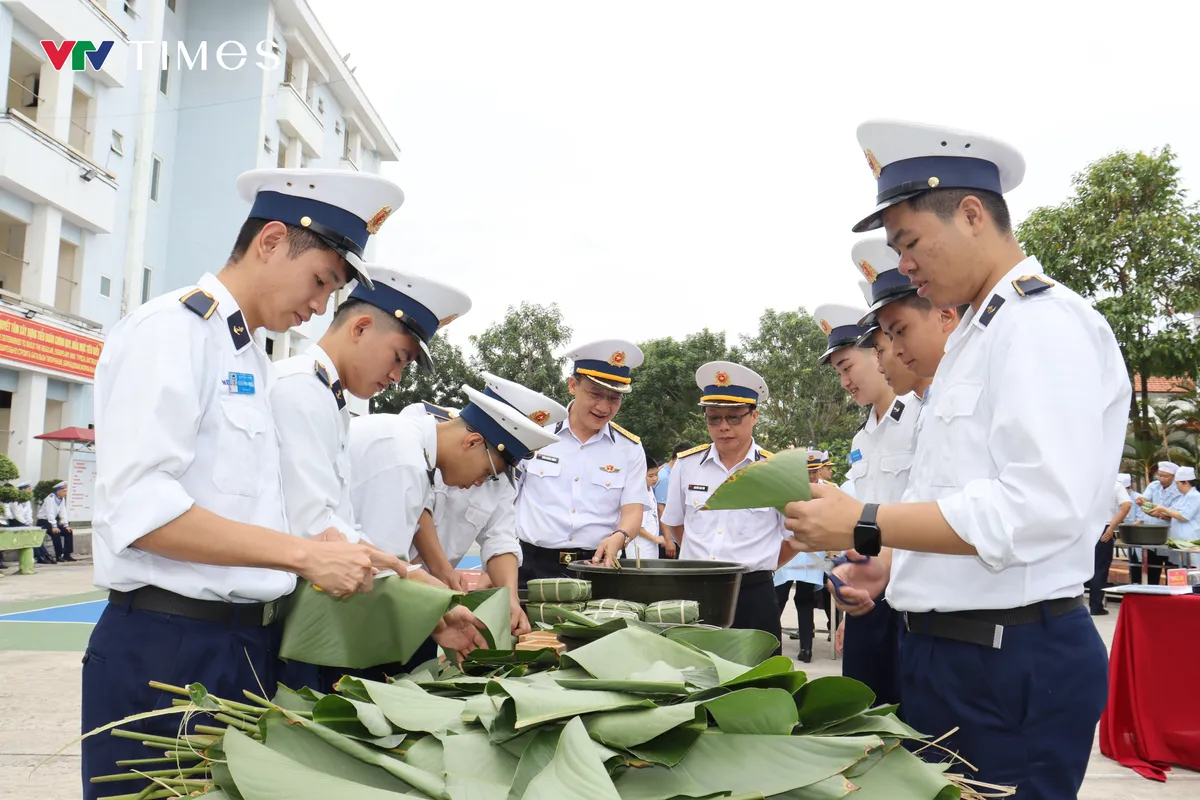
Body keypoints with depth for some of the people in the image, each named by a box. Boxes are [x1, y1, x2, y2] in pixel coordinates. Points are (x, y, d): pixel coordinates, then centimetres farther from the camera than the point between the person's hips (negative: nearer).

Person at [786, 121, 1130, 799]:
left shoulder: (1046, 322, -13)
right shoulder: (978, 334, 17)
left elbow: (1041, 508, -24)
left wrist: (864, 525, -21)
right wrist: (891, 567, 8)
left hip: (1013, 665, -9)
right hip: (947, 649, 9)